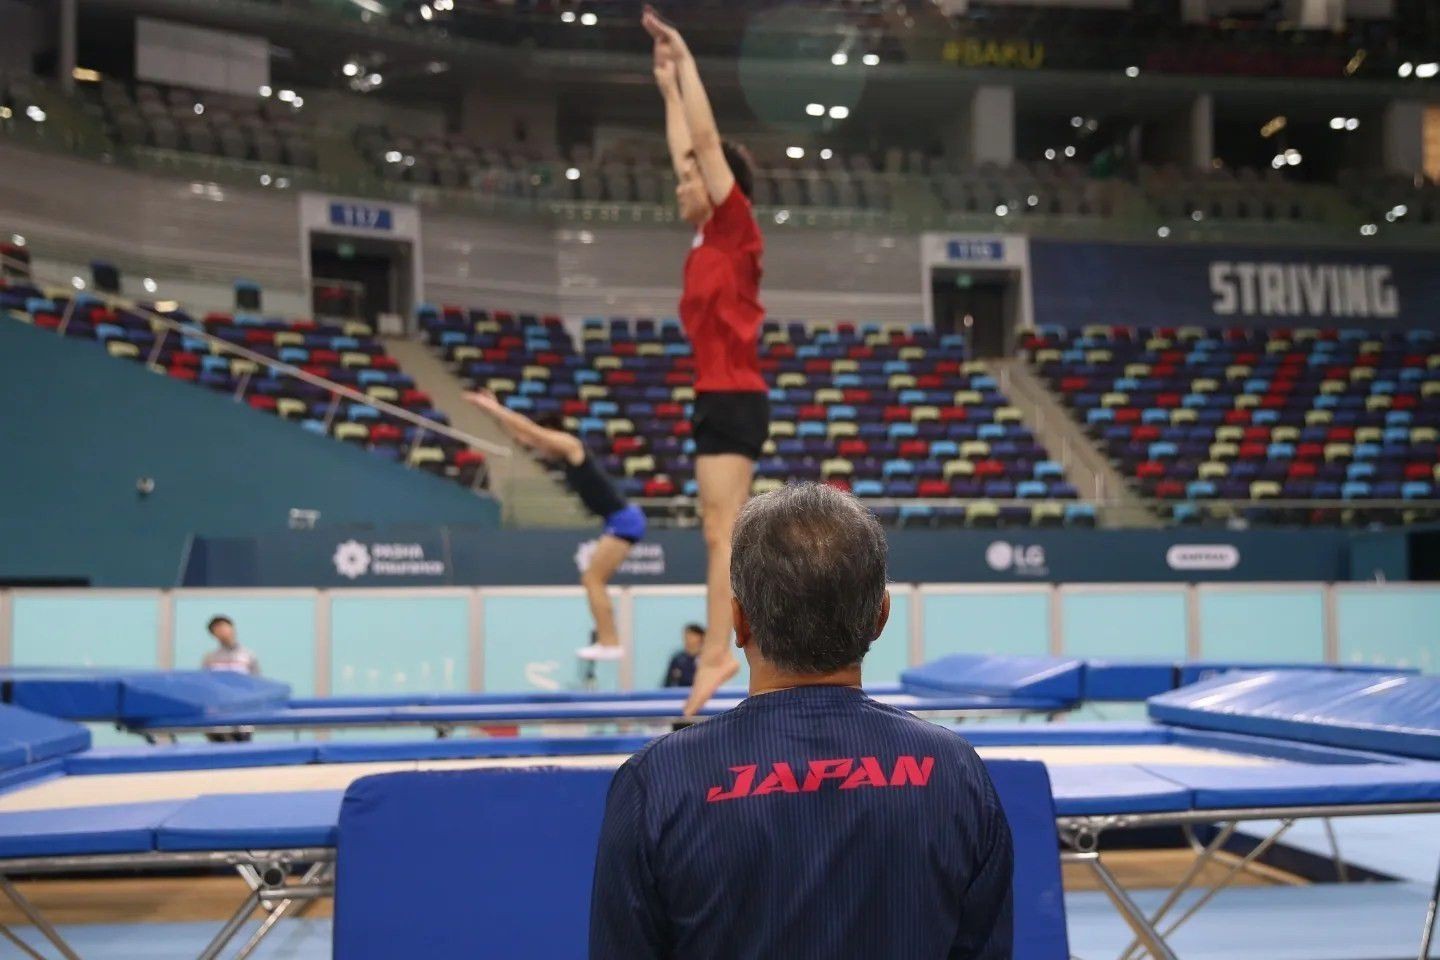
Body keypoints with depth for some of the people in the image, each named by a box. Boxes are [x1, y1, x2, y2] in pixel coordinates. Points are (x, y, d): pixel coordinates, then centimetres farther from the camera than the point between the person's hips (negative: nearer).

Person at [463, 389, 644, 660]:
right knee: (592, 581, 11)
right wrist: (497, 411, 18)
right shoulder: (566, 454, 16)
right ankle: (609, 641, 12)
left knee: (593, 580, -10)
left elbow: (529, 429, -14)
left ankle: (610, 643, -11)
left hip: (623, 521, -10)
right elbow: (522, 435, 21)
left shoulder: (569, 445, -8)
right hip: (621, 521, 10)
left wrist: (495, 408, -8)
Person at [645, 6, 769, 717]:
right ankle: (719, 652, 11)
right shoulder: (707, 240, 15)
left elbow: (707, 140, -7)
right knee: (722, 534, 8)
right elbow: (688, 148, 23)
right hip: (720, 400, 9)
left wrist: (686, 61, 0)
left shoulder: (737, 231, -6)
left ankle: (716, 654, -12)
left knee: (722, 532, -12)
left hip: (733, 401, -9)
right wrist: (666, 80, 27)